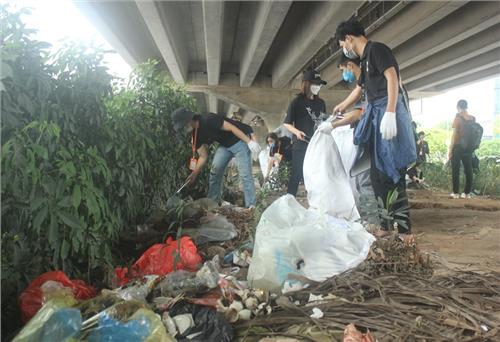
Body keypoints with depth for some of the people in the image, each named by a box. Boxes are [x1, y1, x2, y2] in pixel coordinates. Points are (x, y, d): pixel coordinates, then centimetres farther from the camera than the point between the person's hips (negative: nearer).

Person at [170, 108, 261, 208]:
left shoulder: (208, 120, -28)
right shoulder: (195, 135, -2)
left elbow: (231, 127, -26)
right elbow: (203, 156, 1)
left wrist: (250, 142, -27)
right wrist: (194, 173, -9)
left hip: (240, 140, -8)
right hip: (225, 144, 8)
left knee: (244, 174, -11)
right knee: (215, 170, -2)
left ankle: (251, 207, -4)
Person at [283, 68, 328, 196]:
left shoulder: (321, 102, 14)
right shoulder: (297, 101, -3)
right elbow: (287, 123, -3)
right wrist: (297, 132, -20)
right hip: (301, 144, -5)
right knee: (297, 175, -6)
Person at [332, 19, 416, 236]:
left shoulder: (376, 49, -3)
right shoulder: (365, 60, 24)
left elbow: (393, 78, -16)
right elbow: (359, 89, 39)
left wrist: (389, 113, -26)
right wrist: (341, 107, 54)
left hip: (388, 112, -9)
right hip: (375, 114, 9)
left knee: (391, 170, -11)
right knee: (378, 172, 8)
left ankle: (404, 227, -5)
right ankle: (387, 223, 15)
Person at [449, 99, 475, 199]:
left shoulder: (458, 117, -7)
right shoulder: (472, 119, 7)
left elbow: (454, 134, -10)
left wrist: (450, 149, -8)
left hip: (458, 146, -5)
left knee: (456, 170, 1)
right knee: (468, 170, 8)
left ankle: (456, 193, 2)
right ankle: (467, 193, 11)